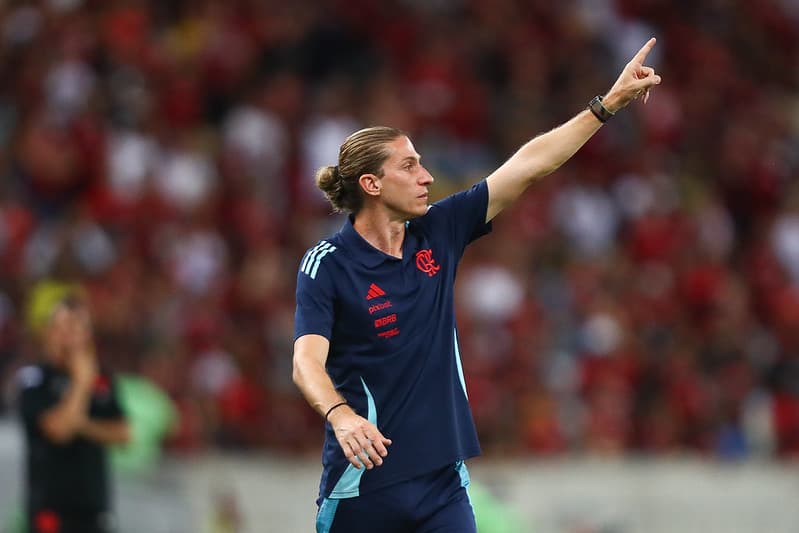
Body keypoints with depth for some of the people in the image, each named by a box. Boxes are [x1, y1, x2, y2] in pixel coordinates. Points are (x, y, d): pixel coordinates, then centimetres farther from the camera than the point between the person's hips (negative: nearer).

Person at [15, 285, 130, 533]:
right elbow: (58, 428, -18)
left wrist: (85, 425, -10)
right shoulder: (34, 379, -7)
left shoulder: (102, 380, 11)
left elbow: (122, 433, 6)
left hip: (94, 502, 6)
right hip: (52, 505, -6)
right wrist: (82, 381, -12)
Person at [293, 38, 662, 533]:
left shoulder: (438, 233, 6)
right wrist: (340, 414, -41)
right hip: (364, 477, -5)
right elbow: (307, 361, -20)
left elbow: (527, 165, 8)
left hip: (443, 478, 5)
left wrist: (609, 103, 7)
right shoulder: (327, 264, -9)